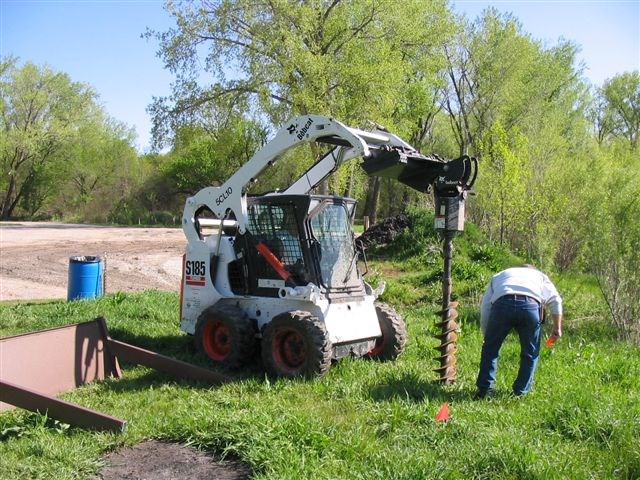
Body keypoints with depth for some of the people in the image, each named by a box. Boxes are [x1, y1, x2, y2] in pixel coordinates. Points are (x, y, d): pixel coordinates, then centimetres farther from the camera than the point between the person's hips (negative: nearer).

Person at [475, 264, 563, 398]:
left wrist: (487, 336, 35)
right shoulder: (540, 275, 39)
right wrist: (557, 327, 22)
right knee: (530, 352, 18)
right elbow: (555, 300, 20)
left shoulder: (498, 276, 40)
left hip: (502, 303, 0)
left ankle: (484, 389, 16)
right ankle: (521, 392, 23)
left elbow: (485, 308, 30)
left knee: (490, 347, 16)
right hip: (531, 305, 0)